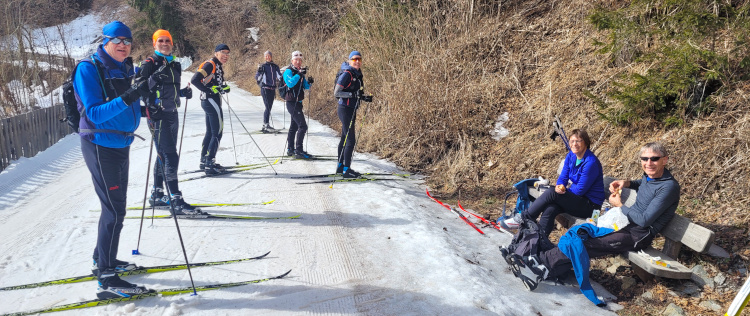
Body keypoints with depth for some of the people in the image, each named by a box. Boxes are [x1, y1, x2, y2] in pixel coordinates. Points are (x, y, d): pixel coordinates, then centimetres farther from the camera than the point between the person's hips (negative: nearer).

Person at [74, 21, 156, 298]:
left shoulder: (127, 70, 8)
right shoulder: (89, 69, -13)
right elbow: (95, 114, -22)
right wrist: (128, 98, -34)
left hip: (121, 144, 8)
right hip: (100, 146, -8)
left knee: (117, 205, 17)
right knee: (114, 209, -10)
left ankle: (102, 260, 33)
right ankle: (107, 280, -4)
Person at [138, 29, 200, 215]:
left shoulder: (175, 65, 16)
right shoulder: (150, 64, -6)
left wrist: (184, 92, 6)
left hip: (172, 114, 8)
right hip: (157, 115, -8)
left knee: (164, 155, 15)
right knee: (170, 156, -13)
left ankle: (157, 195, 28)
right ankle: (177, 202, -13)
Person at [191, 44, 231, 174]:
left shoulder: (218, 66, 17)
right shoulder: (210, 64, -13)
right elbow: (195, 80, -22)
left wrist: (224, 87, 1)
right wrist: (209, 90, -20)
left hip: (208, 102, 10)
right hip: (211, 101, -10)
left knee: (210, 133, 15)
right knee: (217, 133, -7)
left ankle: (204, 161, 23)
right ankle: (209, 164, -6)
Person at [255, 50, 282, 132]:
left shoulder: (275, 67, 11)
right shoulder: (263, 66, -1)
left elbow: (279, 76, 13)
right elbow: (257, 78, -9)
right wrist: (259, 71, -25)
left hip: (272, 89, 5)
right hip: (265, 89, -5)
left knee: (269, 108, 9)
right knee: (268, 108, -12)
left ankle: (265, 125, 16)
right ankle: (266, 125, -11)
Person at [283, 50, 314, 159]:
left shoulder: (300, 71, 14)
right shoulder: (288, 71, -11)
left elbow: (306, 87, 15)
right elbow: (290, 83, -29)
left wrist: (309, 82, -5)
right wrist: (299, 74, -32)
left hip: (298, 102, 9)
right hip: (292, 102, -9)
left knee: (294, 126, 16)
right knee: (302, 126, -14)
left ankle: (290, 149, 26)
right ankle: (298, 151, -12)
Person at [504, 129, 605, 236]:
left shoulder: (591, 162, -21)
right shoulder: (570, 156, 4)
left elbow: (580, 190, -18)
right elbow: (563, 177, 7)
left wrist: (563, 190, -5)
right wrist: (559, 187, -16)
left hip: (591, 204, -7)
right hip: (577, 199, 7)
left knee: (551, 194, -23)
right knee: (550, 209, -23)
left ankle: (524, 218, -11)